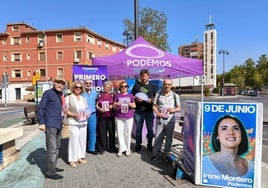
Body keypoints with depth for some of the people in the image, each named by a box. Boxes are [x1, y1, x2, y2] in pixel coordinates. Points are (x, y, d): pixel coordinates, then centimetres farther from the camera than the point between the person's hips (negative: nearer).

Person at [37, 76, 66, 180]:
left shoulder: (61, 94, 13)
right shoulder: (48, 93, -8)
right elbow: (40, 108, -11)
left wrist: (61, 121, 13)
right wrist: (41, 123, -16)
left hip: (59, 125, 8)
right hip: (50, 125, -8)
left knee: (57, 147, 17)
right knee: (52, 149, -5)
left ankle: (53, 167, 32)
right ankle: (50, 172, 5)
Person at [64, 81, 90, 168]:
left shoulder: (84, 99, 14)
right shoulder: (68, 98, 0)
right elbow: (66, 111, -5)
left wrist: (87, 115, -2)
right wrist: (74, 115, -19)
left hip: (83, 122, 5)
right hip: (73, 123, -5)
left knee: (82, 140, 8)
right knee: (74, 140, -5)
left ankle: (80, 156, 23)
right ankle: (72, 159, 8)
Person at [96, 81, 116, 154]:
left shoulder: (112, 95, 5)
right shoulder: (100, 96, 10)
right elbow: (96, 105, 10)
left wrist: (112, 106, -14)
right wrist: (100, 109, -9)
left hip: (110, 116, -1)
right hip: (102, 116, 1)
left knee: (111, 131, 4)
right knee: (102, 132, 5)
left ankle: (111, 147, 18)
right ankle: (102, 148, 17)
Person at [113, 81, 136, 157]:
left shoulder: (130, 95, 7)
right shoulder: (117, 95, 5)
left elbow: (134, 106, 8)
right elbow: (114, 107, 5)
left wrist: (130, 104, -12)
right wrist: (116, 104, -16)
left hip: (129, 117, 0)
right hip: (119, 117, 0)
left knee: (128, 133, 4)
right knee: (120, 133, 2)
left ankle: (128, 149, 15)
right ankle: (121, 149, 13)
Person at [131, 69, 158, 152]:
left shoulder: (152, 86, 9)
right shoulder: (136, 85, 7)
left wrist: (152, 100, -12)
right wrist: (136, 99, -11)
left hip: (149, 111, 1)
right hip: (138, 111, 0)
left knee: (150, 129, 7)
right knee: (138, 129, 8)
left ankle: (149, 145, 23)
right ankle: (138, 145, 22)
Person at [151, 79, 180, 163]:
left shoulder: (175, 95, 3)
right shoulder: (158, 94, 3)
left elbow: (179, 108, 8)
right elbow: (154, 106, 6)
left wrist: (174, 110, -14)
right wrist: (157, 113, -12)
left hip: (170, 120, 0)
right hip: (160, 119, 0)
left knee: (169, 138, 10)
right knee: (158, 138, 4)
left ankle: (167, 154, 26)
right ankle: (156, 153, 22)